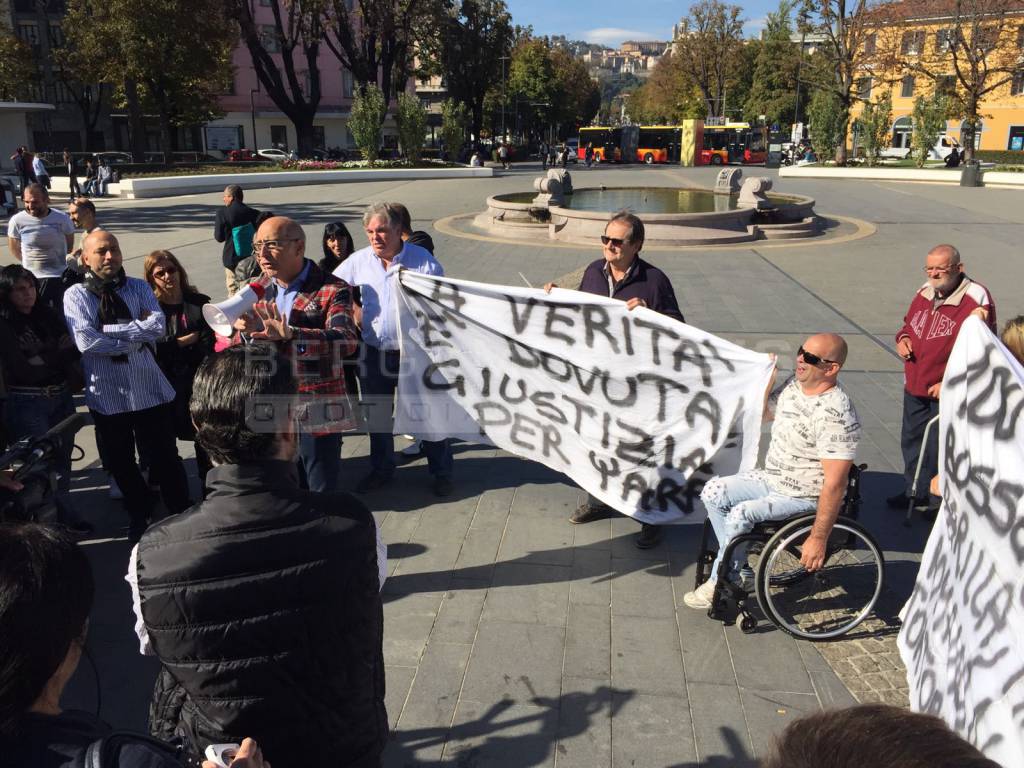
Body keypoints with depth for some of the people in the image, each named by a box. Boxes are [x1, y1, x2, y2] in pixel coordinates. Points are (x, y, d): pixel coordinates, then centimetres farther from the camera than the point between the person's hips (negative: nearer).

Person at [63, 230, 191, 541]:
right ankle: (139, 514, 41)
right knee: (120, 462, 18)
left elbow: (158, 327, -13)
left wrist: (107, 329, -16)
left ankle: (181, 514, 27)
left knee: (165, 458, 8)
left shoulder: (139, 288, 3)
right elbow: (86, 342, -17)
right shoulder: (75, 295, -3)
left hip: (150, 389, 0)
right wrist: (137, 334, -14)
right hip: (106, 395, 0)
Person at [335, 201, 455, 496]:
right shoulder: (357, 262, -3)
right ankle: (381, 470, 37)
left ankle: (441, 472, 24)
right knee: (377, 416, 18)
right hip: (373, 353, 4)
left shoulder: (424, 261, -9)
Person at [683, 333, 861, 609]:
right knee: (713, 491, 0)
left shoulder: (836, 415, -29)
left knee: (740, 514, -26)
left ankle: (720, 584, -4)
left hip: (804, 498, -9)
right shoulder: (794, 385, -1)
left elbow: (835, 484, -29)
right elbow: (764, 413, 21)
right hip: (772, 479, 9)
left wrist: (818, 539, -28)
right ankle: (740, 568, 9)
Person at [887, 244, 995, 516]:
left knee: (940, 448, 3)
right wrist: (903, 338, -2)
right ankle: (915, 491, 37)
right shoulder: (925, 292, 5)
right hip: (915, 387, 7)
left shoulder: (976, 300, -17)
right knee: (911, 441, 19)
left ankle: (940, 499, 22)